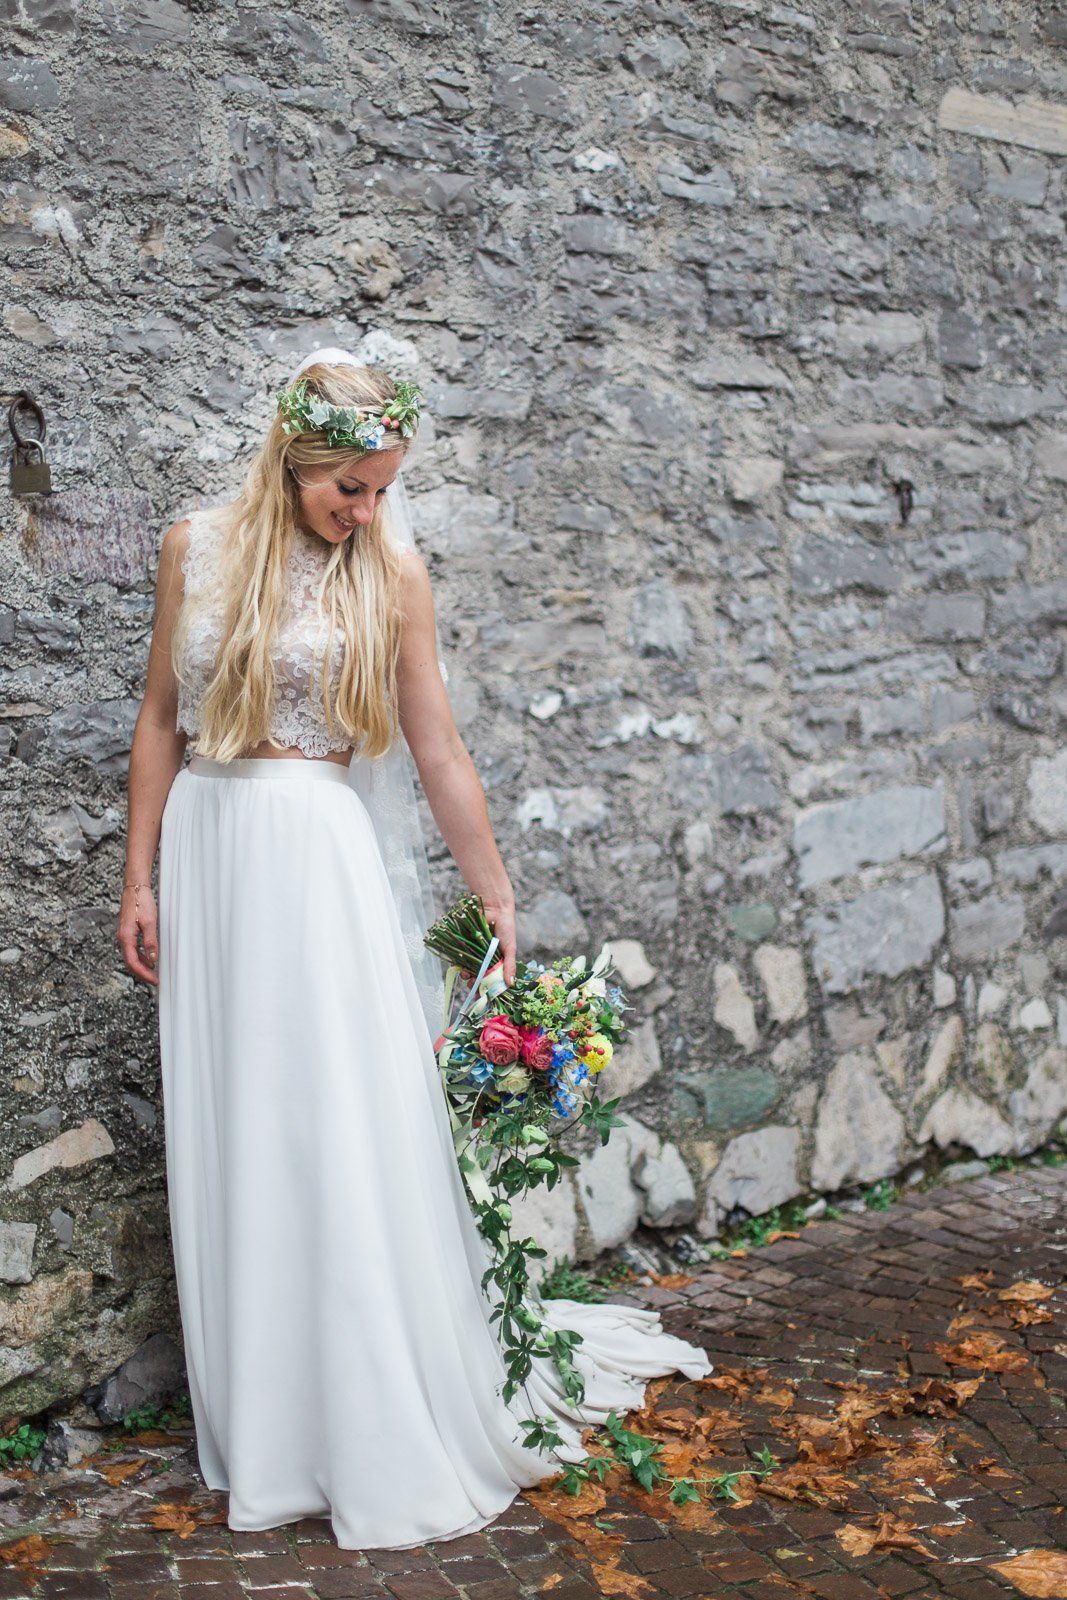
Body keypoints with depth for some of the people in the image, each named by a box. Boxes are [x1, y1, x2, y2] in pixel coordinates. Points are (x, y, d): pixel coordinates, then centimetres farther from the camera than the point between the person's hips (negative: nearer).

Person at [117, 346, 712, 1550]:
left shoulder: (390, 573, -2)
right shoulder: (195, 547, 3)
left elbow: (440, 756, 0)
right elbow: (160, 719, 8)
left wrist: (499, 906, 0)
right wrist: (140, 878, 6)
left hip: (322, 858, -2)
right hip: (209, 857, 3)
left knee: (351, 1134, -2)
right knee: (231, 1141, 7)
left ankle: (397, 1442, 11)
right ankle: (266, 1434, 22)